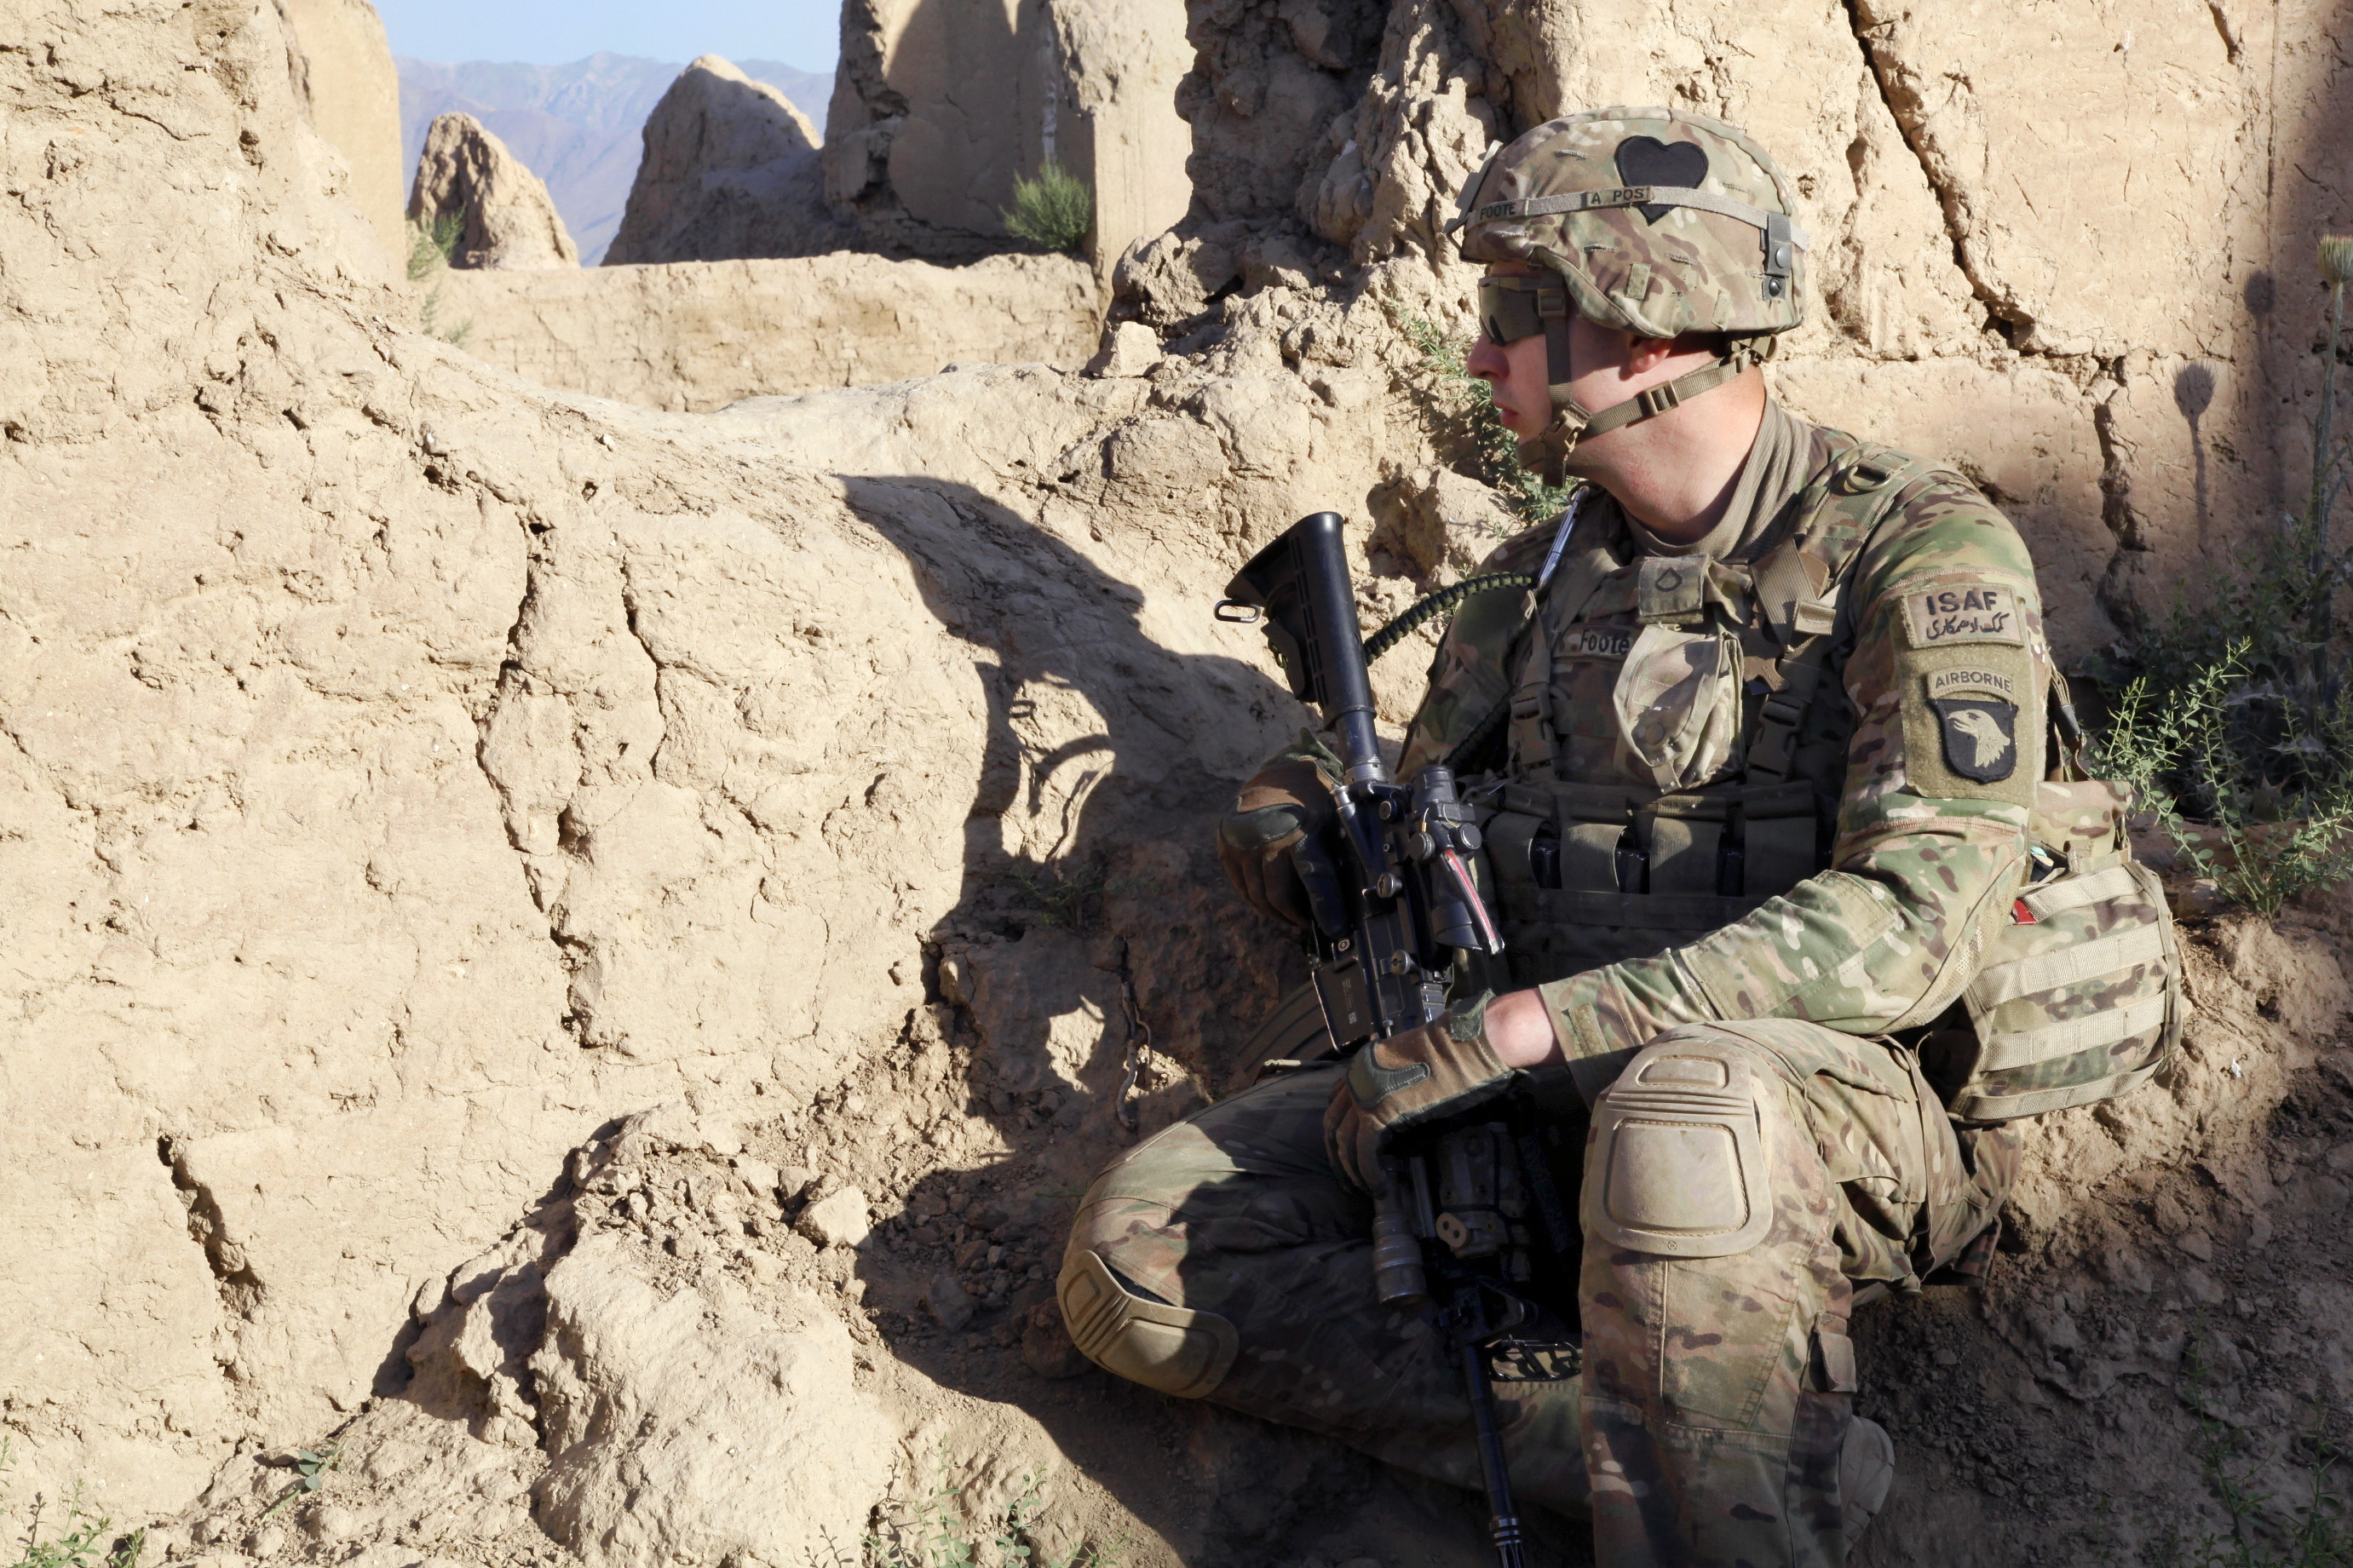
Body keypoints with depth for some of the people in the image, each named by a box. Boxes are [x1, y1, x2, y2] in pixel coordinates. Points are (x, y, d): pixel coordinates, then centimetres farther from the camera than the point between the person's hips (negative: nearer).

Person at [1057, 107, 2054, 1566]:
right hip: (1541, 1093, 7)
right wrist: (1302, 814, -2)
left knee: (1678, 1109, -44)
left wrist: (1522, 1026, -26)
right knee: (1133, 1255, -15)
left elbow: (1918, 918, -21)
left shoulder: (1920, 556, -8)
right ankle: (1625, 1446, -22)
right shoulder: (1548, 572, 13)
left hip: (1837, 1097, -6)